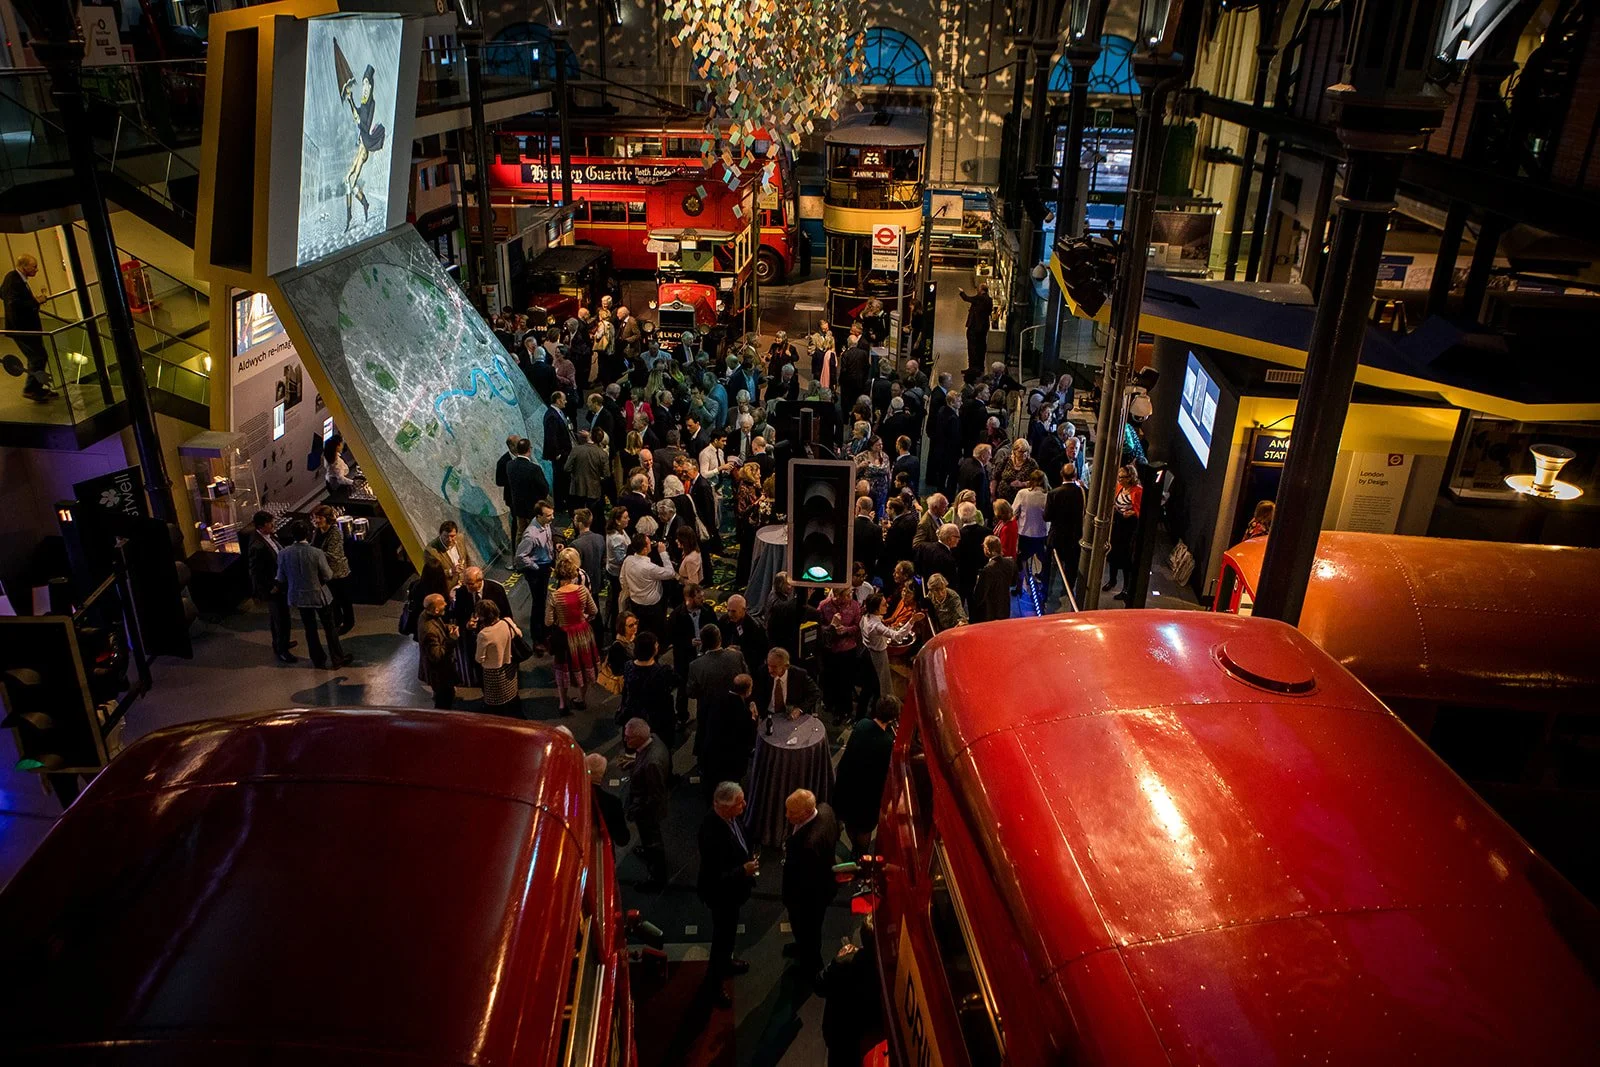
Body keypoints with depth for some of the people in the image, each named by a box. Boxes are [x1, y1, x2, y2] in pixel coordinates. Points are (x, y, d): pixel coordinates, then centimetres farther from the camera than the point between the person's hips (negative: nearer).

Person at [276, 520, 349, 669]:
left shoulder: (283, 554, -14)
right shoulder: (316, 553, -24)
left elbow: (281, 578, -3)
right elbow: (328, 575, -13)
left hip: (299, 596, 3)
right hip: (319, 595, -3)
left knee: (310, 629, 18)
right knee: (330, 628, 13)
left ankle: (318, 661, 30)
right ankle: (337, 659, 24)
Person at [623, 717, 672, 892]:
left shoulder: (652, 762, -42)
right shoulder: (653, 739, -17)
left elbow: (655, 796, -30)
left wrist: (635, 811, -19)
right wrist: (634, 761, -1)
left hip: (648, 808, -8)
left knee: (652, 841, 17)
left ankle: (657, 879, 40)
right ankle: (648, 851, 65)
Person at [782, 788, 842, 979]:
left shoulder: (808, 843, -46)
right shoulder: (826, 809, -22)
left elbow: (803, 882, -31)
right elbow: (836, 834, 1)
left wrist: (790, 900, -13)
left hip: (810, 895, -8)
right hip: (825, 881, 8)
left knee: (806, 927, 23)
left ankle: (811, 968, 50)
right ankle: (803, 947, 63)